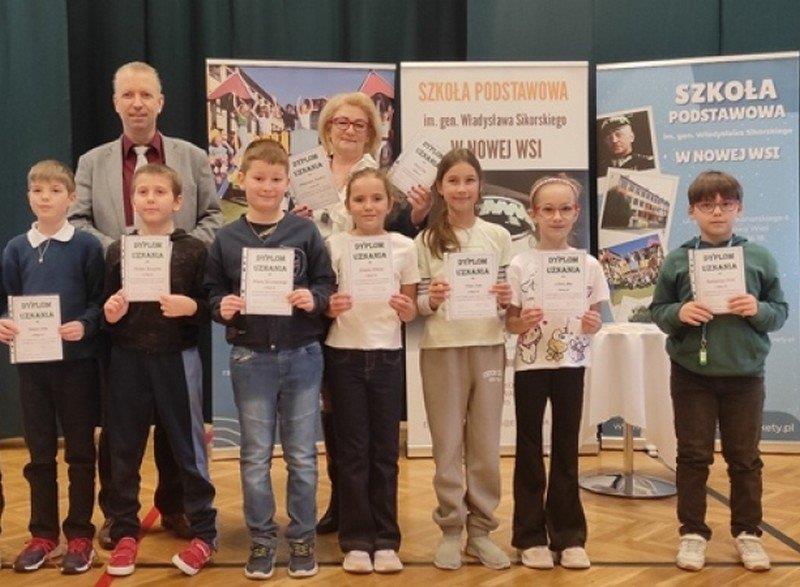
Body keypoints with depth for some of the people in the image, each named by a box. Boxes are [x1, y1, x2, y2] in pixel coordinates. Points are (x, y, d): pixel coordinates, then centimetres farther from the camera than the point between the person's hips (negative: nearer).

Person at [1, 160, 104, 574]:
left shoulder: (86, 246, -3)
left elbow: (99, 300, -2)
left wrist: (85, 325, -21)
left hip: (77, 360, -3)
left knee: (80, 451, 6)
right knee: (39, 452, 11)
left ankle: (80, 536, 17)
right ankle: (43, 533, 24)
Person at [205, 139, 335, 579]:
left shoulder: (304, 232, 0)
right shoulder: (226, 239, 3)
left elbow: (327, 283, 3)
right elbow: (213, 291, 6)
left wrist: (314, 299, -17)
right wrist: (222, 307, -14)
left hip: (301, 356, 0)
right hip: (251, 358, 1)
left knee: (302, 456, 8)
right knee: (255, 456, 9)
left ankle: (302, 539, 22)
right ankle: (261, 539, 22)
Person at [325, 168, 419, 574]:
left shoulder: (404, 247, 2)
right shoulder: (335, 245, 0)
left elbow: (411, 311, 6)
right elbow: (323, 303, 3)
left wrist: (406, 309, -16)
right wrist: (331, 308, -18)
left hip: (387, 355, 1)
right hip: (344, 355, -1)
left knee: (385, 450, 6)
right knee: (352, 450, 4)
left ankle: (386, 540, 17)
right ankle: (356, 540, 14)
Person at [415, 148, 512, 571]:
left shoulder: (498, 237, 6)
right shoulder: (426, 241, 2)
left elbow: (510, 297, 9)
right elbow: (416, 304, 2)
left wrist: (506, 298, -13)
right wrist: (431, 300, -18)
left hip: (488, 347, 1)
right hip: (442, 349, -1)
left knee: (486, 444, 7)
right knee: (447, 444, 5)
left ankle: (481, 530, 20)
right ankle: (450, 530, 17)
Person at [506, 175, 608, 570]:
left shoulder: (589, 265, 1)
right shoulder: (520, 265, -4)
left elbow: (595, 317, 5)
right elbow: (509, 321, -1)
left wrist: (592, 325, -17)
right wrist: (523, 322, -23)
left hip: (571, 364, 1)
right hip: (530, 365, -1)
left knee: (566, 451, 9)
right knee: (529, 451, 6)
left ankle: (568, 536, 19)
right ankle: (531, 537, 16)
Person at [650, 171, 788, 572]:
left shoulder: (759, 258, 0)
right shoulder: (677, 260, -2)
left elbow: (781, 311, 4)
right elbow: (657, 311, 3)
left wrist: (759, 310, -16)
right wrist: (678, 313, -18)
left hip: (745, 375, 1)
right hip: (691, 374, 0)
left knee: (744, 458, 11)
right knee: (693, 456, 8)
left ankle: (747, 533, 26)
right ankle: (693, 533, 20)